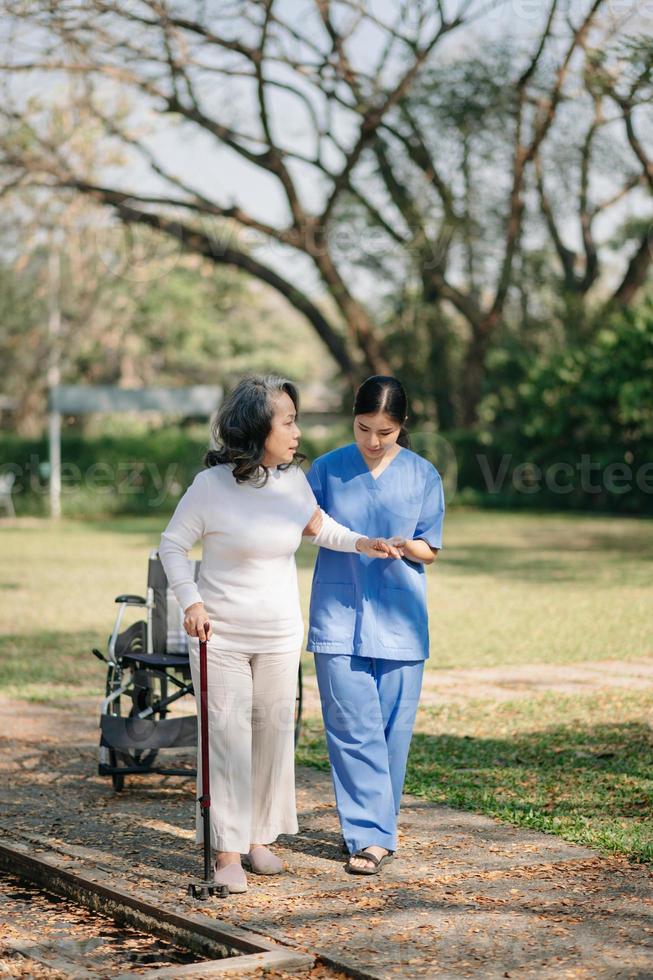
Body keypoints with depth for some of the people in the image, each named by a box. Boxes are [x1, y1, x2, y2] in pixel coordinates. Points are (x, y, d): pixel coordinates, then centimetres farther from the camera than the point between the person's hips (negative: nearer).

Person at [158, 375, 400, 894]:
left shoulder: (293, 478, 0)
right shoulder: (212, 485, -15)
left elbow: (317, 525, 20)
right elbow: (173, 544, -4)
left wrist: (361, 543, 5)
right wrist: (190, 601, -15)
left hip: (281, 636, 5)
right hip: (221, 636, -5)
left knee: (274, 733, 9)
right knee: (227, 737, -5)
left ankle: (260, 837, 23)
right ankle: (228, 851, 1)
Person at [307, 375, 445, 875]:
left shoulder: (423, 476, 4)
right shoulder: (327, 468, 3)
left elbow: (430, 550, 7)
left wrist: (404, 546, -14)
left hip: (399, 619, 1)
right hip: (339, 615, -1)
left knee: (393, 728, 3)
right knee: (353, 727, -7)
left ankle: (376, 828, 17)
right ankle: (372, 835, -4)